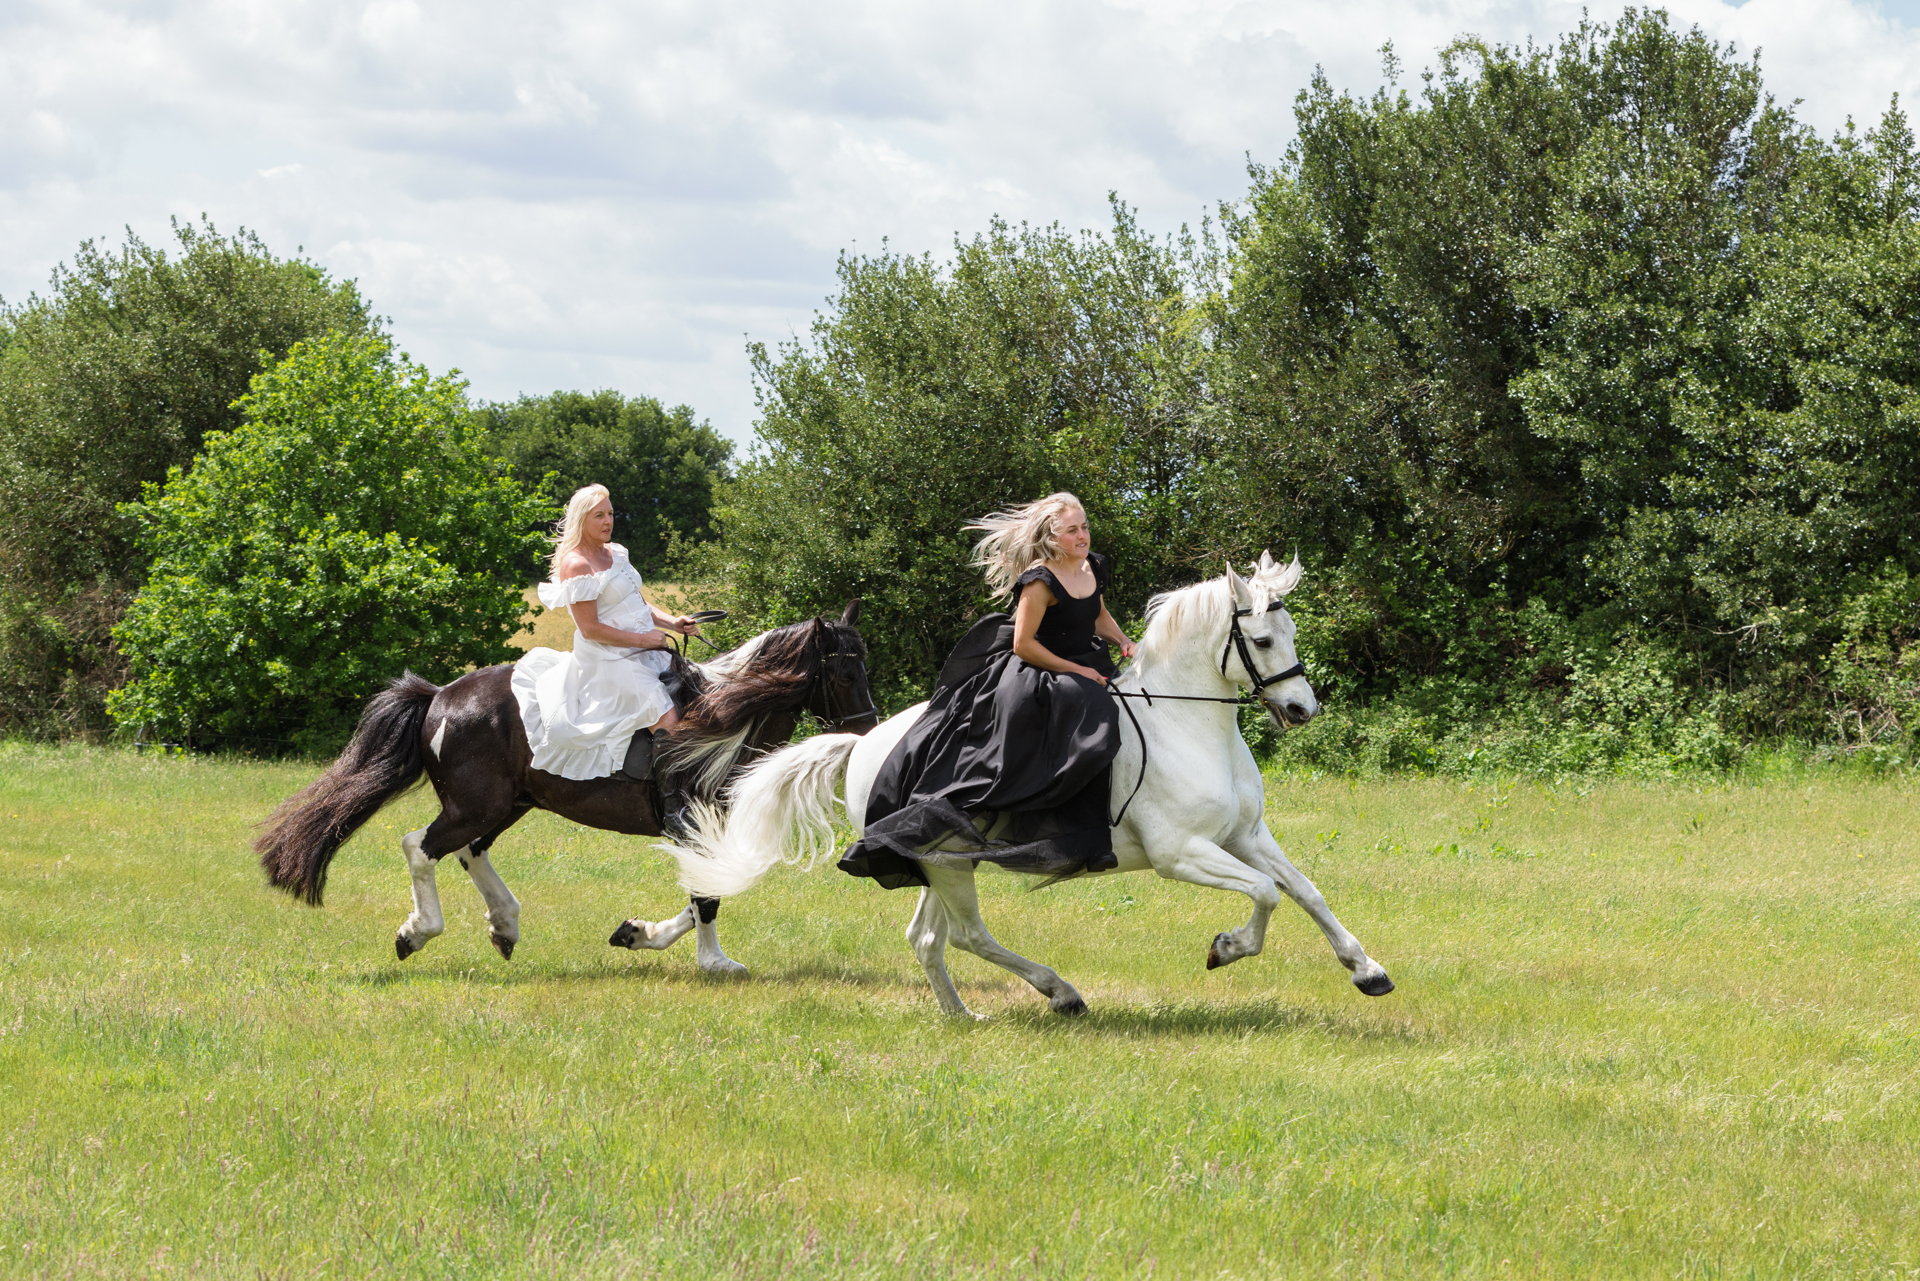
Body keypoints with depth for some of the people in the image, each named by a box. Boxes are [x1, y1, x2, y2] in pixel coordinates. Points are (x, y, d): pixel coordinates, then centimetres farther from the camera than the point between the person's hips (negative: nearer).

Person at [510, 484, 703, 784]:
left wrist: (672, 622, 0)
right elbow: (591, 629, -18)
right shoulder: (576, 565, -15)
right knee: (669, 722, -21)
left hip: (644, 655, 9)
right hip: (609, 662, -9)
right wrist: (643, 639, -17)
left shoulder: (616, 553, 12)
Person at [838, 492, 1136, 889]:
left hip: (1088, 670, 9)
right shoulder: (1040, 582, -19)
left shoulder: (1094, 567, 5)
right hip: (1038, 675, -9)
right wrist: (1075, 671, -16)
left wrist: (1122, 641, 4)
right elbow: (1023, 645, -18)